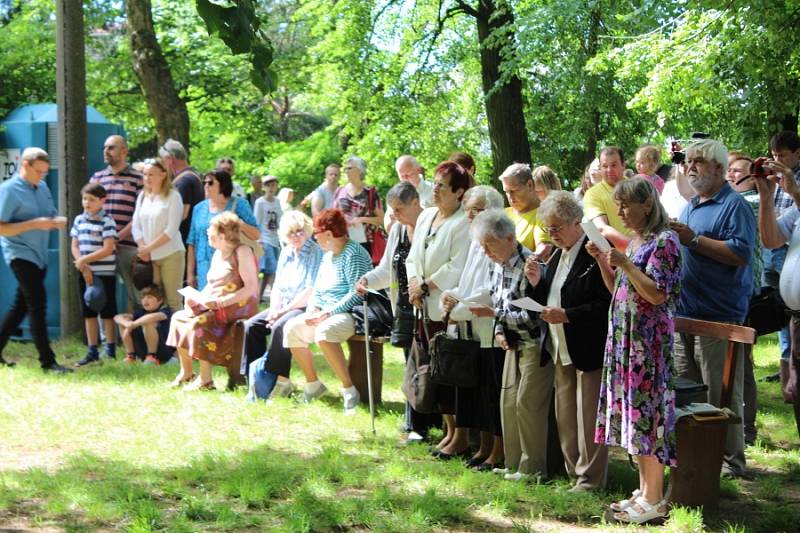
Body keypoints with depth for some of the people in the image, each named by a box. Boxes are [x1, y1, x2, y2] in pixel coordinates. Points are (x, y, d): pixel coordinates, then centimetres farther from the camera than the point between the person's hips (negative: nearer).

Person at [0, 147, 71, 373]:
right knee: (38, 304, -13)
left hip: (39, 256, 8)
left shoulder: (43, 187, 10)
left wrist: (57, 221, -2)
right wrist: (34, 224, -23)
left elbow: (51, 215, 22)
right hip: (20, 254, -8)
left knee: (21, 305, 14)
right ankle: (47, 361, -12)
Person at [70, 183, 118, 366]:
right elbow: (74, 246, 7)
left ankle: (110, 349, 9)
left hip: (105, 273, -5)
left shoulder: (107, 221, -9)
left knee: (107, 313, 1)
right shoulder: (79, 220, 8)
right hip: (85, 273, 5)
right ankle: (92, 352, 11)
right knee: (89, 313, 7)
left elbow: (108, 249, -16)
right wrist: (84, 268, -6)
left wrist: (85, 260, -16)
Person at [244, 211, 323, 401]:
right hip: (283, 308, 8)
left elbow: (310, 293, -18)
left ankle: (280, 380, -25)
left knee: (280, 327, -33)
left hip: (306, 308, -8)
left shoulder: (316, 253, -11)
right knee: (251, 326, -10)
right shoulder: (286, 252, 14)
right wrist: (274, 310, -2)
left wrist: (282, 311, -15)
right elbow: (277, 287, 17)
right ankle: (254, 379, -10)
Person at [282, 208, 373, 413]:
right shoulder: (328, 255, 17)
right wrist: (313, 309, -1)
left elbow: (357, 294, -22)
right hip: (326, 314, 10)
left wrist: (328, 313, -24)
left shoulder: (353, 254, -13)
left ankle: (349, 391, -32)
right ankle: (313, 384, 9)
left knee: (324, 331, -36)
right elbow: (317, 289, 20)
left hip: (350, 313, -10)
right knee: (292, 328, -1)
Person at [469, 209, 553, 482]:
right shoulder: (499, 265, 5)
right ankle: (514, 462, 22)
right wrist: (499, 331, -1)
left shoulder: (529, 267, -22)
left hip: (535, 343, -9)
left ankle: (532, 467, 6)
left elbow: (532, 315, -23)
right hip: (513, 342, 9)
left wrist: (494, 314, -24)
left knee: (527, 403, -5)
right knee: (509, 401, 11)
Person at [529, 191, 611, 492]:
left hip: (588, 351, -9)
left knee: (588, 418, -2)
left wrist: (566, 315, -23)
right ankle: (574, 473, 24)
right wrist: (536, 282, -4)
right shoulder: (559, 254, 13)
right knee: (565, 416, 14)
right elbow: (547, 299, 17)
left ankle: (591, 479, 7)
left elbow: (605, 306, -19)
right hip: (561, 350, 9)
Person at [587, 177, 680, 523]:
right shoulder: (633, 241, 15)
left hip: (649, 340, -9)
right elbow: (617, 289, 18)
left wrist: (624, 263, -20)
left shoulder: (663, 241, -12)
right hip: (625, 338, 9)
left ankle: (654, 500, 0)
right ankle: (644, 490, 18)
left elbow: (657, 294, -18)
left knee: (645, 412, -6)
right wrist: (602, 260, 5)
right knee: (633, 414, 10)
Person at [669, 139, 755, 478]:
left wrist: (694, 239, -21)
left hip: (719, 315, -9)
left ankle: (731, 460, 3)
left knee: (722, 395, -4)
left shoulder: (734, 206, -9)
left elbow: (740, 253, -22)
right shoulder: (690, 207, 19)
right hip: (684, 312, 9)